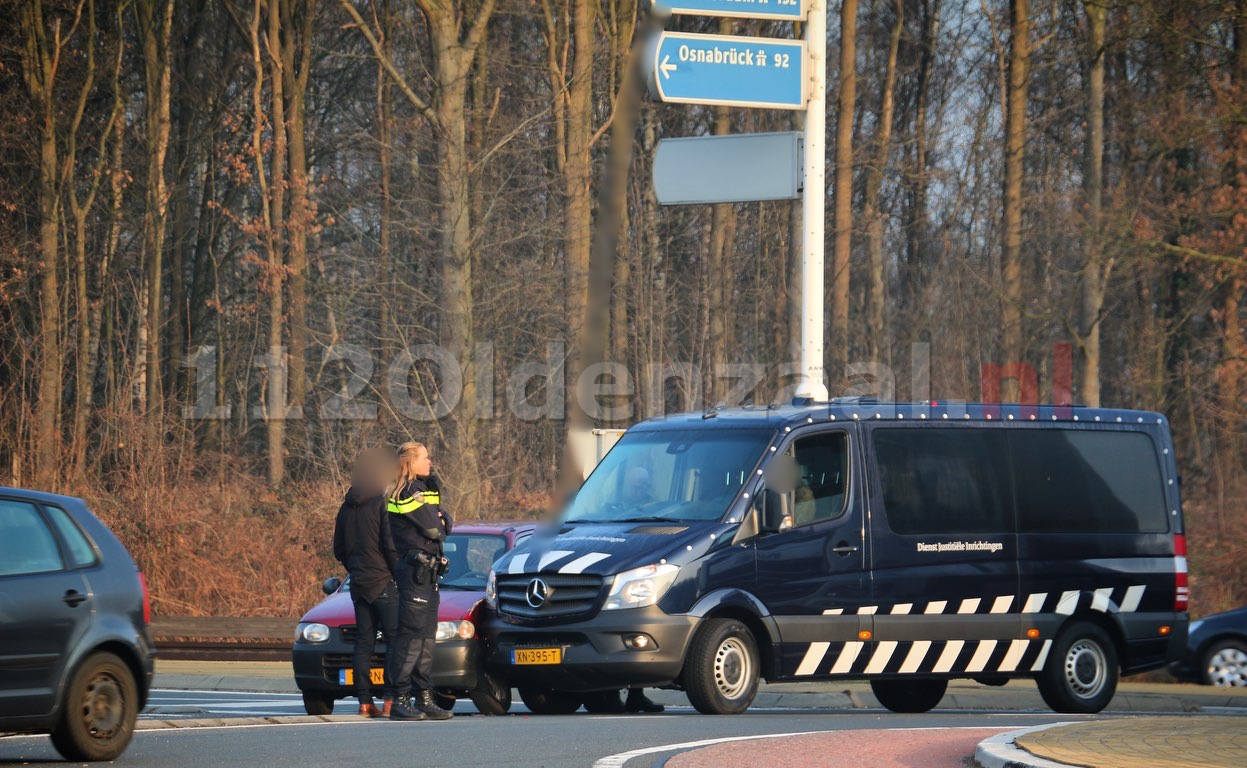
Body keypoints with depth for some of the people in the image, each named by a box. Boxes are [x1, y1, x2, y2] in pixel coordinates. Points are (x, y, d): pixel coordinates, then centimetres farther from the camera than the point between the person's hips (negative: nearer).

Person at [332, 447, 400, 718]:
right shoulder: (383, 503, -11)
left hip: (358, 584, 7)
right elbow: (391, 546, -15)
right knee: (396, 638, -5)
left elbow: (339, 549, 16)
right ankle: (391, 699, -13)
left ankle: (364, 700, 5)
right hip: (383, 583, -7)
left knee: (363, 642, 8)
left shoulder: (347, 507, 12)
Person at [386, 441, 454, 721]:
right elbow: (433, 530, -15)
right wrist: (438, 526, 6)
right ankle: (400, 701, -12)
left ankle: (424, 699, 14)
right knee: (412, 635, -11)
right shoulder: (409, 491, -11)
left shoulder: (426, 488, 19)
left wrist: (439, 521, -8)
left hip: (428, 571, 10)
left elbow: (446, 523, 13)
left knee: (427, 636, 11)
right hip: (415, 569, -10)